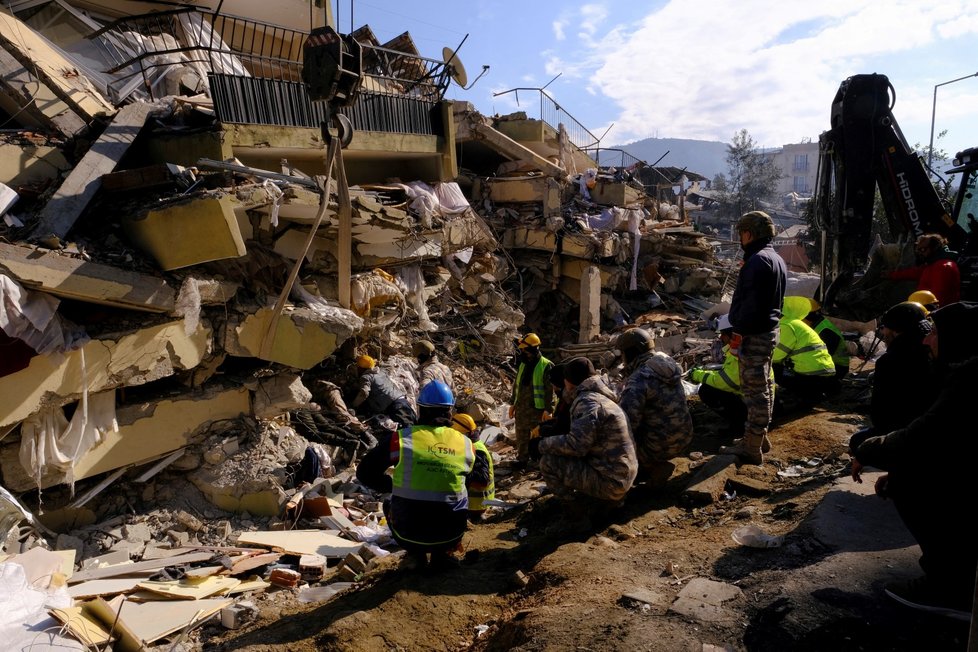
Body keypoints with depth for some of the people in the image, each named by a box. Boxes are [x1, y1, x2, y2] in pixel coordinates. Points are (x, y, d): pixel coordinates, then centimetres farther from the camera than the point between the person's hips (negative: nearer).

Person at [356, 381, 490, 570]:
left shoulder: (401, 438, -7)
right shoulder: (466, 444, 0)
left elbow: (365, 473, 2)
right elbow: (481, 481, 16)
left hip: (408, 534, -1)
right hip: (449, 535, 2)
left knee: (390, 504, 31)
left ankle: (416, 554, 14)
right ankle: (442, 554, 15)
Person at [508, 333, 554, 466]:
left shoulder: (546, 366, -14)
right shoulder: (523, 364, 9)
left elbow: (550, 390, -15)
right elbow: (517, 384, 17)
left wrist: (548, 409, -18)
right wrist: (512, 403, 16)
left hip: (538, 409, -7)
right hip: (521, 408, 7)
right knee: (521, 436, 16)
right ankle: (522, 459, 31)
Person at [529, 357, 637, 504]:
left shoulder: (588, 401, -16)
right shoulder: (600, 398, 16)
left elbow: (575, 444, -25)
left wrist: (541, 445, -11)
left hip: (610, 482, -10)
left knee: (548, 462, -13)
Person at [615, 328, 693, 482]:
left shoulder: (639, 379, -23)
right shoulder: (668, 363, 1)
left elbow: (627, 421, -28)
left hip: (659, 448, -8)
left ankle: (653, 467, 3)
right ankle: (657, 464, 20)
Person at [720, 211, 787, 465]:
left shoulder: (758, 260, -18)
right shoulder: (776, 259, 16)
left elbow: (750, 302, -24)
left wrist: (740, 327, -17)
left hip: (755, 334, -11)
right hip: (769, 329, 11)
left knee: (755, 389, -6)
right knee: (764, 387, 19)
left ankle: (751, 449, 0)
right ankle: (759, 436, 33)